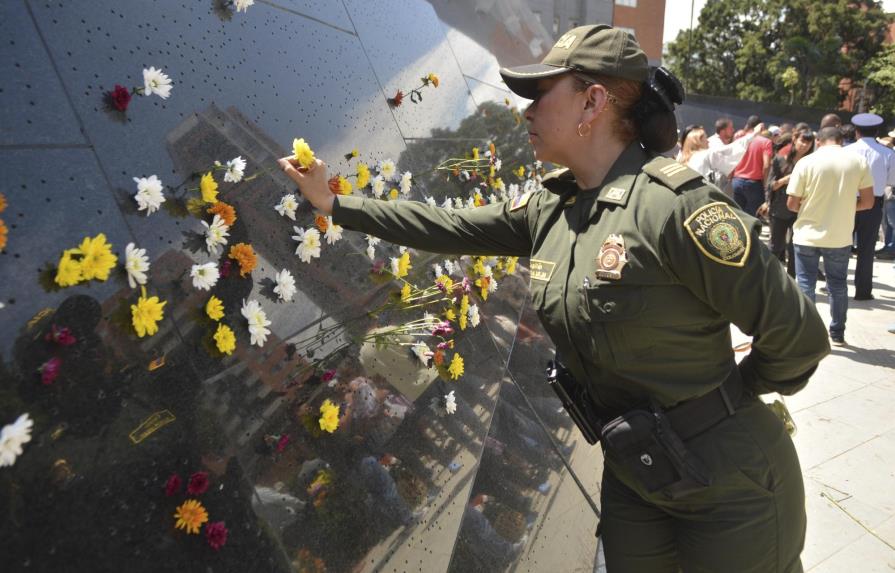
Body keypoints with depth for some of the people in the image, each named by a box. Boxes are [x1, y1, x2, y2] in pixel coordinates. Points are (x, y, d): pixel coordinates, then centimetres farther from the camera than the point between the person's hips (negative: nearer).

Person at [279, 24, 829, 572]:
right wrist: (334, 203, 9)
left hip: (728, 480, -6)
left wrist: (731, 393, -2)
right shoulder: (549, 208, -2)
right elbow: (448, 228, 6)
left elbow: (800, 336, -20)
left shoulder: (674, 204, -25)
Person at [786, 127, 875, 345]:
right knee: (838, 285, 16)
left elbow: (791, 204, -8)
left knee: (805, 284, 8)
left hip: (808, 235, -2)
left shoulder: (806, 162, -7)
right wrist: (845, 206, 16)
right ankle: (837, 334, 25)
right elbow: (868, 202, -1)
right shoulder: (858, 161, -2)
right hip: (840, 236, 2)